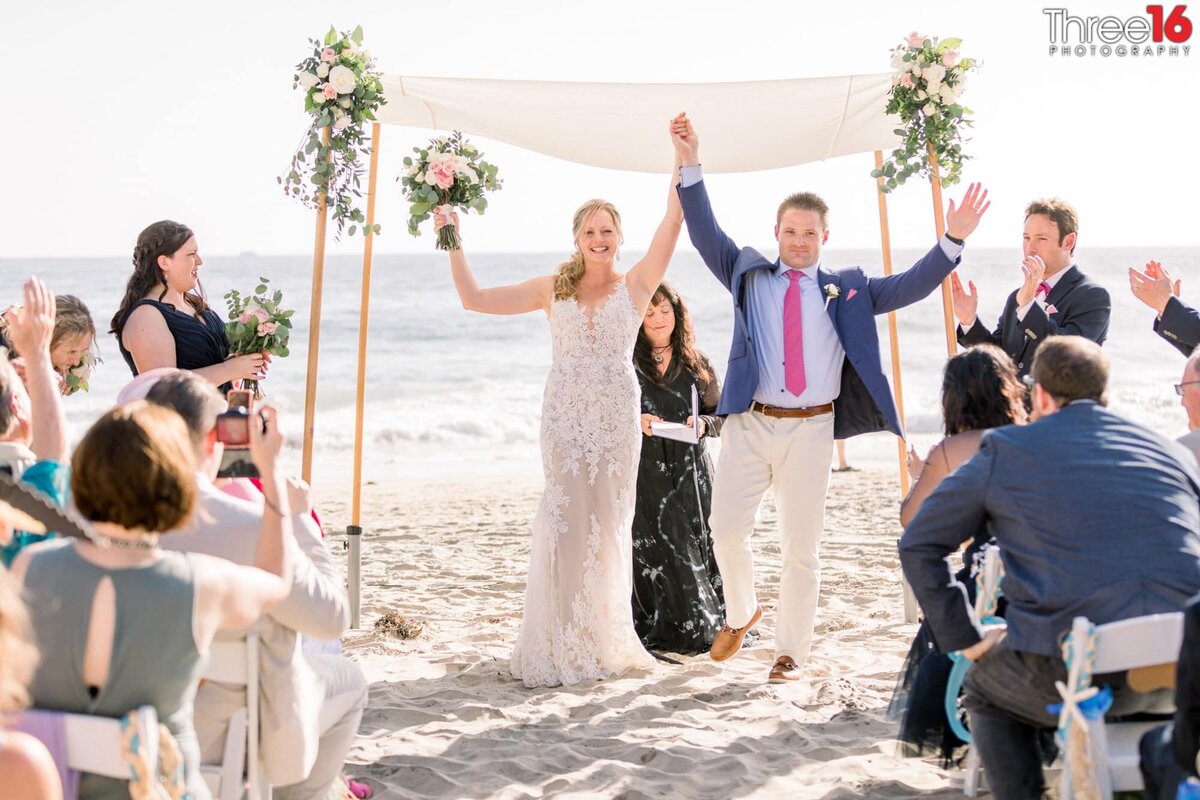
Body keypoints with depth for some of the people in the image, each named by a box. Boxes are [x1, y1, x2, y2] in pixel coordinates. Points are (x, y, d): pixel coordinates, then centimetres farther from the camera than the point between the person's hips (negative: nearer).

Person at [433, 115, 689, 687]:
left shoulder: (637, 285, 5)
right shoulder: (553, 289, 9)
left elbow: (674, 218, -5)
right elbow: (474, 300, 8)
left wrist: (683, 156, -13)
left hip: (616, 416, 0)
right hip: (564, 415, 0)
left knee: (609, 522, 4)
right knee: (566, 518, -4)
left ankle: (604, 637, 16)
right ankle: (562, 644, 2)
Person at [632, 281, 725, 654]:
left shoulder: (696, 364, 9)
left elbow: (722, 416, 11)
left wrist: (703, 425, -9)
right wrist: (634, 422, -15)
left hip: (689, 474, 2)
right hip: (643, 473, -1)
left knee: (693, 552, -1)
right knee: (649, 555, -5)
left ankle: (698, 624, 12)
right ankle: (654, 627, 6)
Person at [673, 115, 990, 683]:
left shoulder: (847, 289, 10)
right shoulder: (749, 275, 10)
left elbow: (909, 287, 4)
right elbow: (705, 233, 2)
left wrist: (953, 240, -9)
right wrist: (691, 167, -10)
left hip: (811, 429, 0)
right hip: (749, 424, 1)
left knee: (801, 546, 4)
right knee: (727, 532, 0)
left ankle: (791, 651, 17)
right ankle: (740, 613, 29)